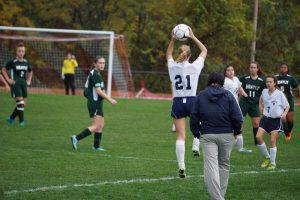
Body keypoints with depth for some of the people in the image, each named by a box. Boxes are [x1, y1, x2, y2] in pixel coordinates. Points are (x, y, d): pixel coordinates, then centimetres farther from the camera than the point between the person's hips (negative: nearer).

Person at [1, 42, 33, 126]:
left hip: (24, 84, 6)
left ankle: (11, 118, 23)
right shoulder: (12, 62, -8)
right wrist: (8, 80, -6)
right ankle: (21, 121, -6)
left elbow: (30, 72, 26)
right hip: (16, 84, -6)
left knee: (23, 104, 6)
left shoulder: (26, 62, 7)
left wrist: (29, 80, 13)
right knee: (20, 103, -15)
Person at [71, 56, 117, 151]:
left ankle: (96, 146, 15)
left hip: (97, 104, 10)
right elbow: (99, 91, -20)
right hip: (94, 103, -10)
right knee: (96, 126, -14)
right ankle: (76, 138, -14)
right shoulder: (95, 75, -16)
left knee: (101, 125, 11)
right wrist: (110, 100, -17)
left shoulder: (96, 74, 16)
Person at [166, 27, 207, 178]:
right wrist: (193, 37, 11)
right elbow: (204, 51, 10)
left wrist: (172, 39, 16)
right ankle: (196, 147, 12)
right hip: (192, 101, -1)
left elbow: (168, 55, 24)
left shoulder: (172, 67, -1)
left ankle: (181, 167, -3)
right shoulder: (194, 66, -6)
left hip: (177, 102, 1)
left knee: (180, 136, 1)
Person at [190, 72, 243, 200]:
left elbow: (194, 117, 7)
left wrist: (196, 133, 19)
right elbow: (237, 116, -4)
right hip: (226, 135, 1)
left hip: (207, 136, -1)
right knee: (224, 165, 17)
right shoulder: (228, 95, 2)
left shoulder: (201, 96, 6)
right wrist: (237, 131, 11)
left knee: (210, 167, -8)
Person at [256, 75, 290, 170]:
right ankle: (267, 158, 11)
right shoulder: (264, 92, 2)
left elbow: (287, 106, -3)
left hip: (276, 120, -4)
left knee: (272, 141, -4)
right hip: (266, 118, 4)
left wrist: (284, 114, -19)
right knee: (258, 137, -9)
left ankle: (273, 163, 10)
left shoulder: (280, 94, -11)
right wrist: (261, 106, 12)